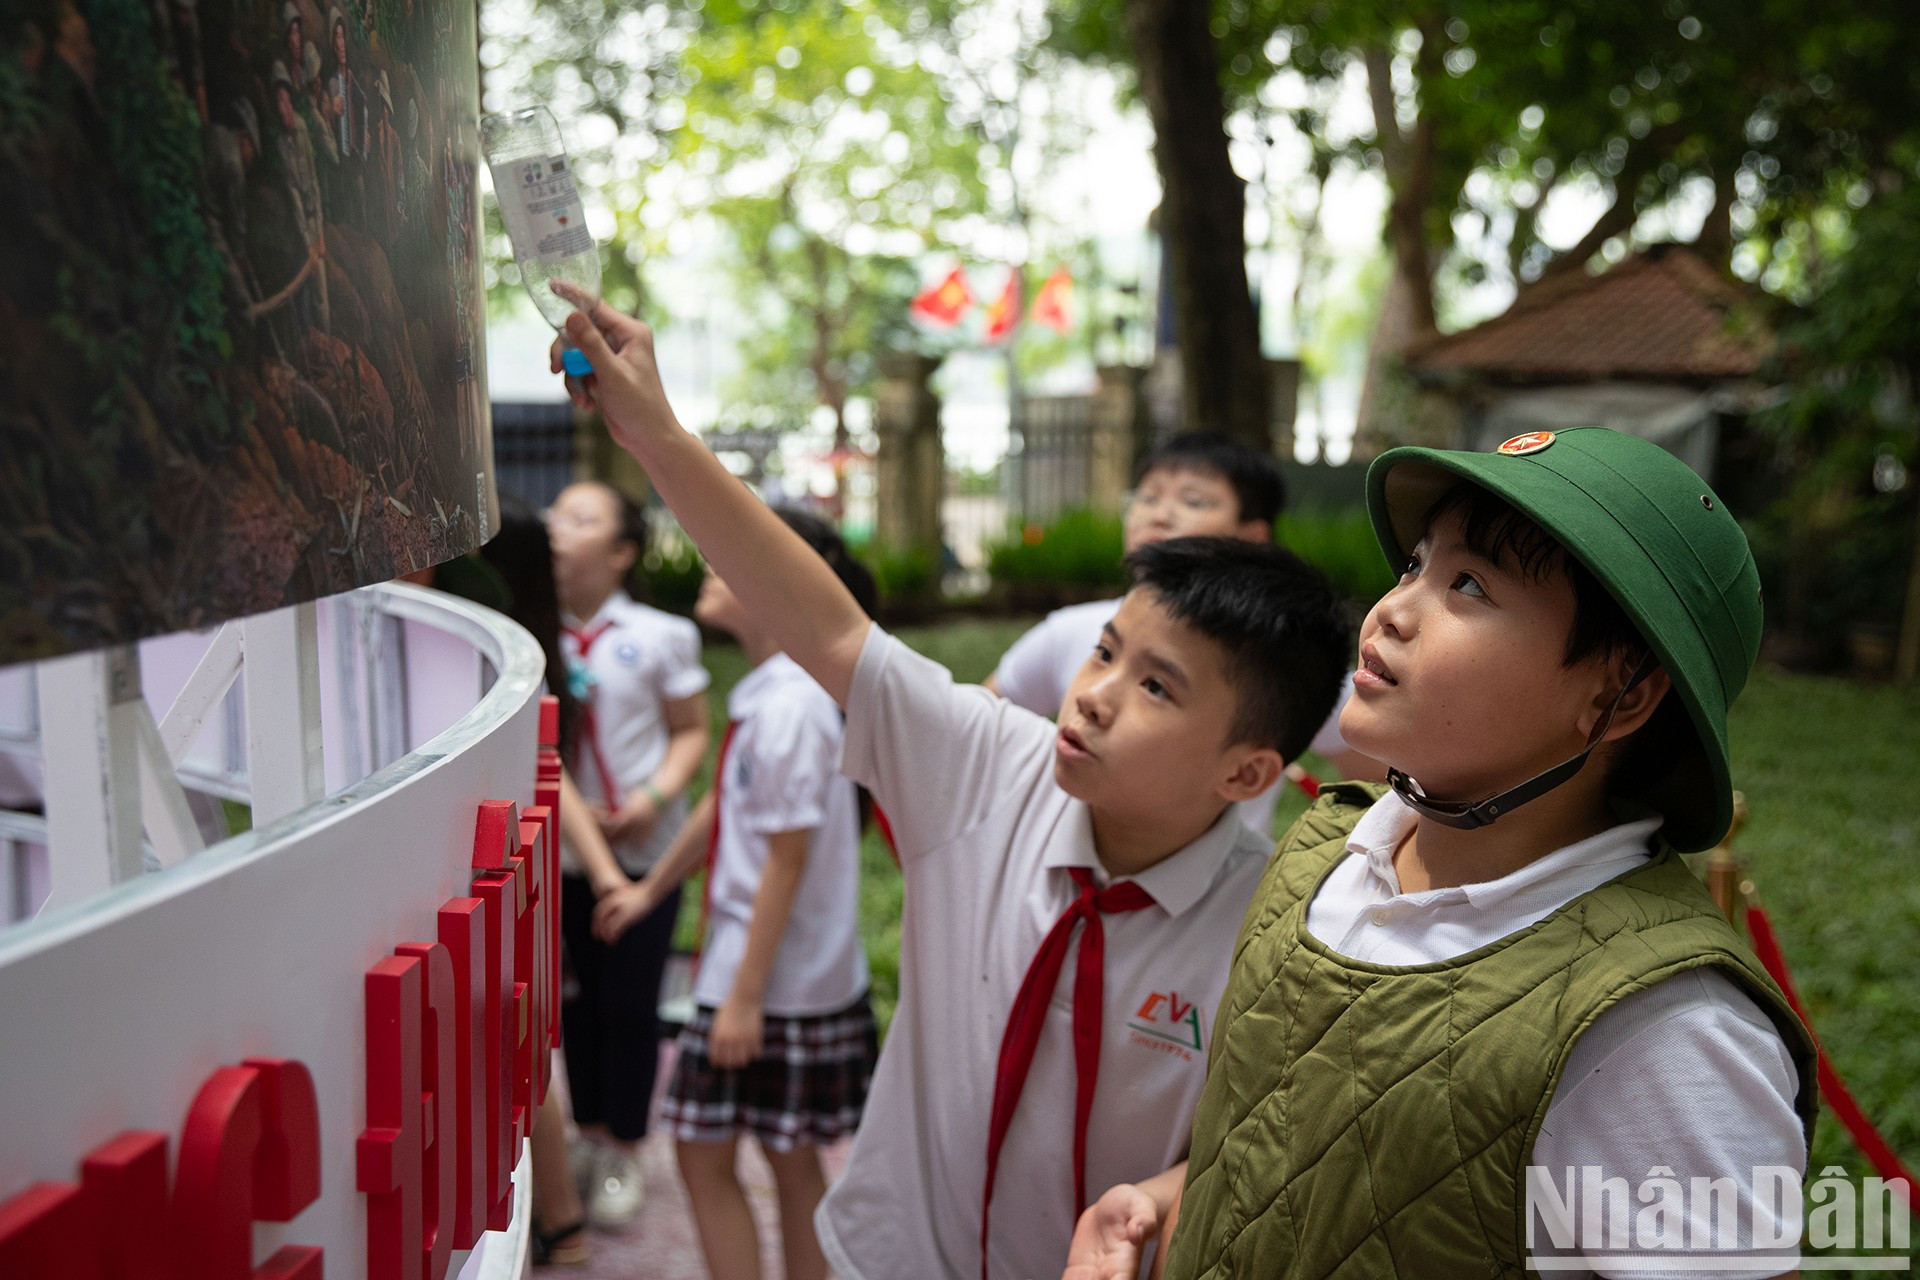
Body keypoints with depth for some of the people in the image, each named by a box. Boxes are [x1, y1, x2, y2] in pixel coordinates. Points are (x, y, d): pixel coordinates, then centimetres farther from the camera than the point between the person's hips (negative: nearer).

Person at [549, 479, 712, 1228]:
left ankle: (623, 1156, 23)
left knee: (630, 1004, 6)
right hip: (556, 853, 2)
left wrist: (657, 796, -14)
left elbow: (690, 729, 3)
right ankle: (589, 1137, 32)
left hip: (641, 852, -2)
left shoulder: (659, 638, -3)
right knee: (576, 999, 13)